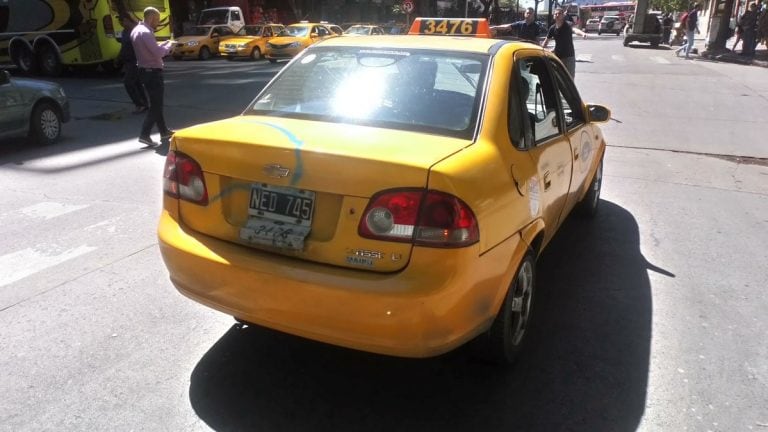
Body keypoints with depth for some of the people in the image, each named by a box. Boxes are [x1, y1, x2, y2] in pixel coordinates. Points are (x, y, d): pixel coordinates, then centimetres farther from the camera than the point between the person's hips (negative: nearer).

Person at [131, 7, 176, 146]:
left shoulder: (136, 30, 12)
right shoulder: (146, 32, -20)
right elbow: (159, 53, -24)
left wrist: (164, 44, 10)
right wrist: (169, 45, -6)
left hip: (144, 70, 10)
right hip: (152, 72, -10)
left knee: (156, 103, 17)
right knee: (156, 105, -5)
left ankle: (164, 131, 27)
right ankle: (144, 135, -8)